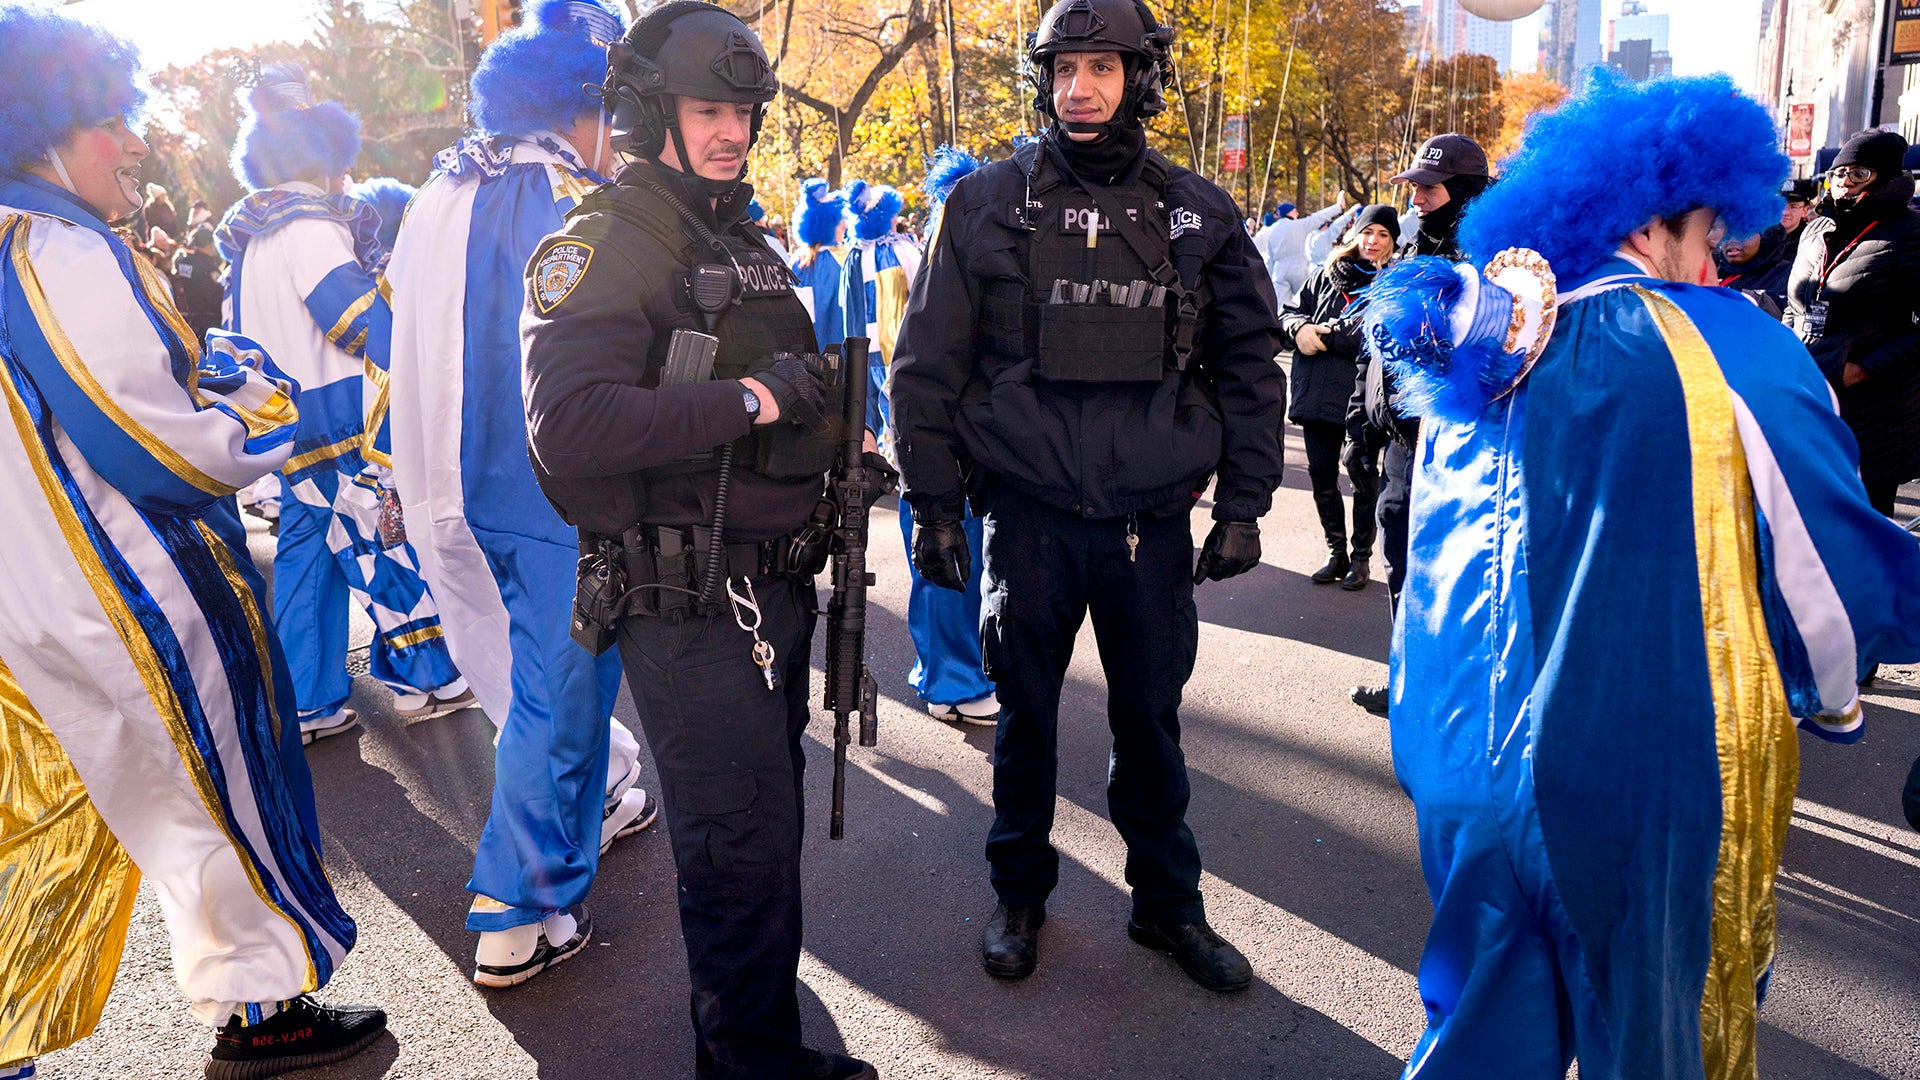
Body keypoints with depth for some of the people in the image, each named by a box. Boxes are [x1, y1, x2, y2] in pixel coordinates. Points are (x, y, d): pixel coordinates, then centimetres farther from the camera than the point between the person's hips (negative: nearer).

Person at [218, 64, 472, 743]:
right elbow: (366, 322, -20)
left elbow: (243, 331, 20)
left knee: (306, 556, 13)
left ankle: (308, 705, 18)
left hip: (291, 427, 9)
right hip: (337, 425, -9)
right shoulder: (310, 229, -15)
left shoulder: (252, 239, 14)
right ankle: (428, 678, 12)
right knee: (387, 541, 1)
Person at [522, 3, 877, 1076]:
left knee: (764, 816, 18)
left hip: (773, 582, 9)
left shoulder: (749, 243, 17)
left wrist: (833, 441, 12)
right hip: (688, 600, -9)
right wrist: (749, 400, -24)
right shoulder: (604, 244, -12)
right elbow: (569, 425, -28)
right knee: (745, 841, -1)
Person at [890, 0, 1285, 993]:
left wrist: (1242, 505, 3)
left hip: (1154, 517, 1)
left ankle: (1167, 900, 30)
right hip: (1029, 510, -1)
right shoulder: (989, 202, 0)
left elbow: (1247, 365, 8)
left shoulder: (1197, 213, 5)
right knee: (1025, 708, 12)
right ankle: (1019, 892, 31)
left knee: (1150, 714, 11)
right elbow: (928, 364, 0)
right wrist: (933, 504, -4)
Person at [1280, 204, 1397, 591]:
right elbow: (1289, 312, 17)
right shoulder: (1326, 275, 13)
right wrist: (1299, 327, -7)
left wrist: (1326, 334, -16)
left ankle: (1361, 558, 17)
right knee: (1321, 474, 8)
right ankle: (1336, 553, 23)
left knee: (1363, 476, 2)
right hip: (1318, 391, 5)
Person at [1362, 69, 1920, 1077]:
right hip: (1639, 784, -4)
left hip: (1466, 762, 5)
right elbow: (1836, 557, -3)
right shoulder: (1722, 345, -10)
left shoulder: (1470, 352, 5)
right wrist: (1832, 693, 13)